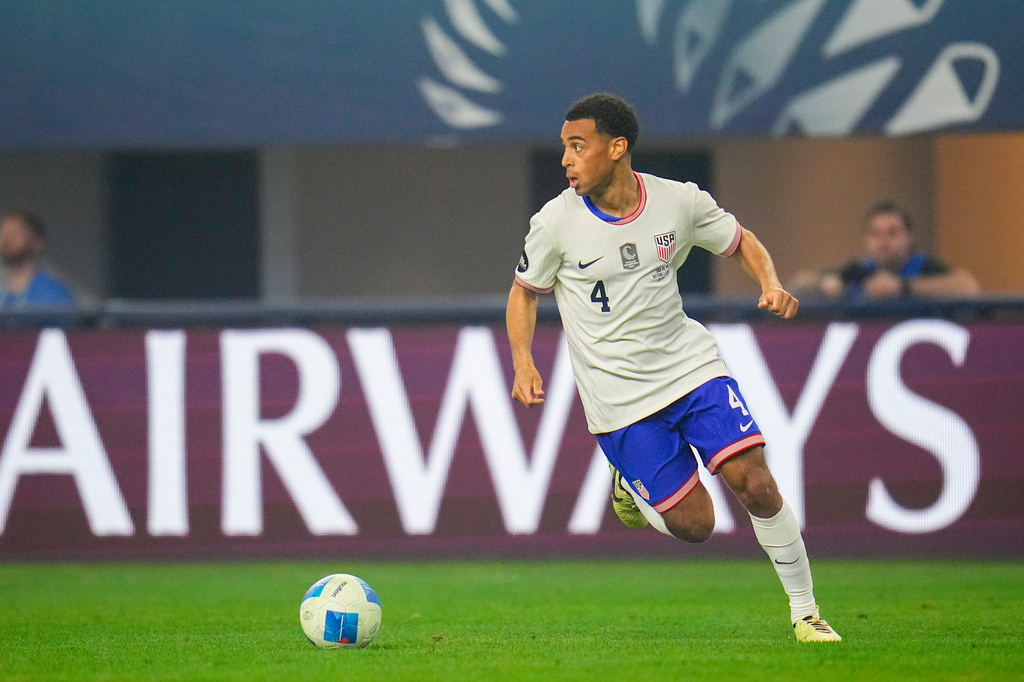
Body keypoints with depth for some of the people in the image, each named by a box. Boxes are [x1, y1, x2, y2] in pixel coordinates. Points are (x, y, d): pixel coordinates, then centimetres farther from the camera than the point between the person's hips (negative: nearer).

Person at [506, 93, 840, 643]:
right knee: (693, 524, -7)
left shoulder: (680, 202, -7)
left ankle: (805, 612, 3)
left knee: (755, 484, -13)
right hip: (618, 397, -2)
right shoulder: (555, 222, -11)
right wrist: (523, 364, -11)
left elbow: (741, 243, 10)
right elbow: (524, 292, 4)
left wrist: (771, 285, -10)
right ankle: (630, 483, 26)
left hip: (691, 366, 2)